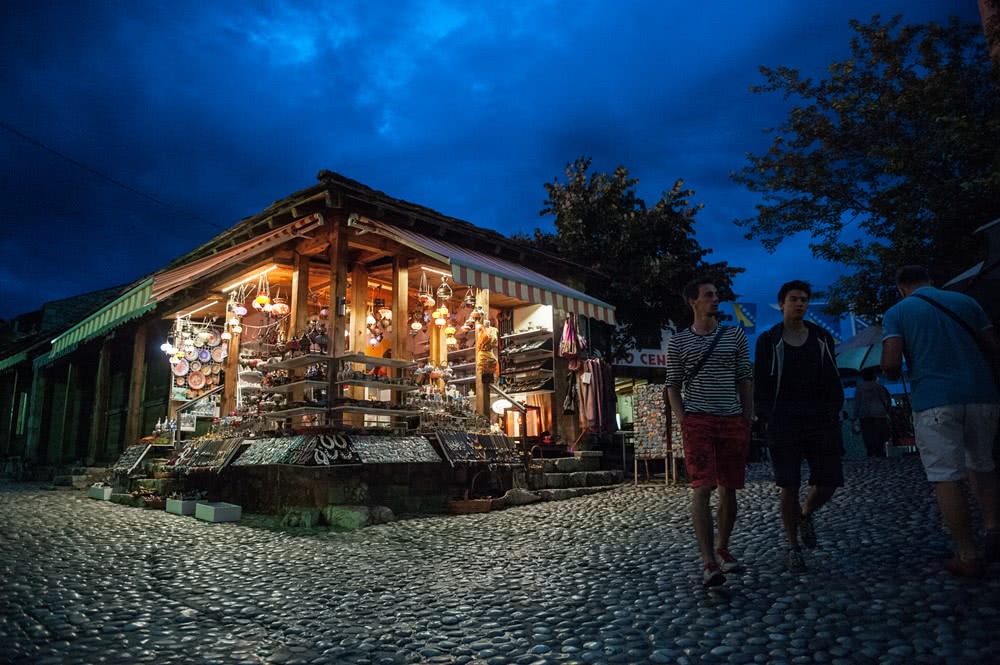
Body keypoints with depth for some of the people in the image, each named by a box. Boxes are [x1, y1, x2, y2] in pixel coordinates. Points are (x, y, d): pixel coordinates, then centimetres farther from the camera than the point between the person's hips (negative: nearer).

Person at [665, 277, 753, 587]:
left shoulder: (735, 336, 11)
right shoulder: (679, 342, 4)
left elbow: (745, 381, 12)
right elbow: (673, 386, 6)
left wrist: (748, 422, 7)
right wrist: (682, 421, -5)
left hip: (732, 421, 3)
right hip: (697, 421, -3)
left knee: (729, 489, 8)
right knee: (702, 489, -10)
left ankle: (723, 549, 27)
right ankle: (708, 562, -6)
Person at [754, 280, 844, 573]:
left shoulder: (822, 338, 11)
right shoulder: (768, 340, 3)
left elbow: (833, 381, 12)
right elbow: (761, 384, 2)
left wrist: (834, 414, 0)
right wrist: (766, 418, -8)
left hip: (820, 422, 3)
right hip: (784, 424, -3)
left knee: (828, 483, 1)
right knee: (789, 486, -1)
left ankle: (806, 515, 33)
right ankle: (792, 548, 14)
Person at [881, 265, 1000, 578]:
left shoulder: (897, 312, 4)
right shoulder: (966, 301, 13)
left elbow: (891, 365, -8)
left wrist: (893, 374, 13)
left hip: (934, 402, -4)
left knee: (946, 477, 1)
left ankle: (968, 556, 1)